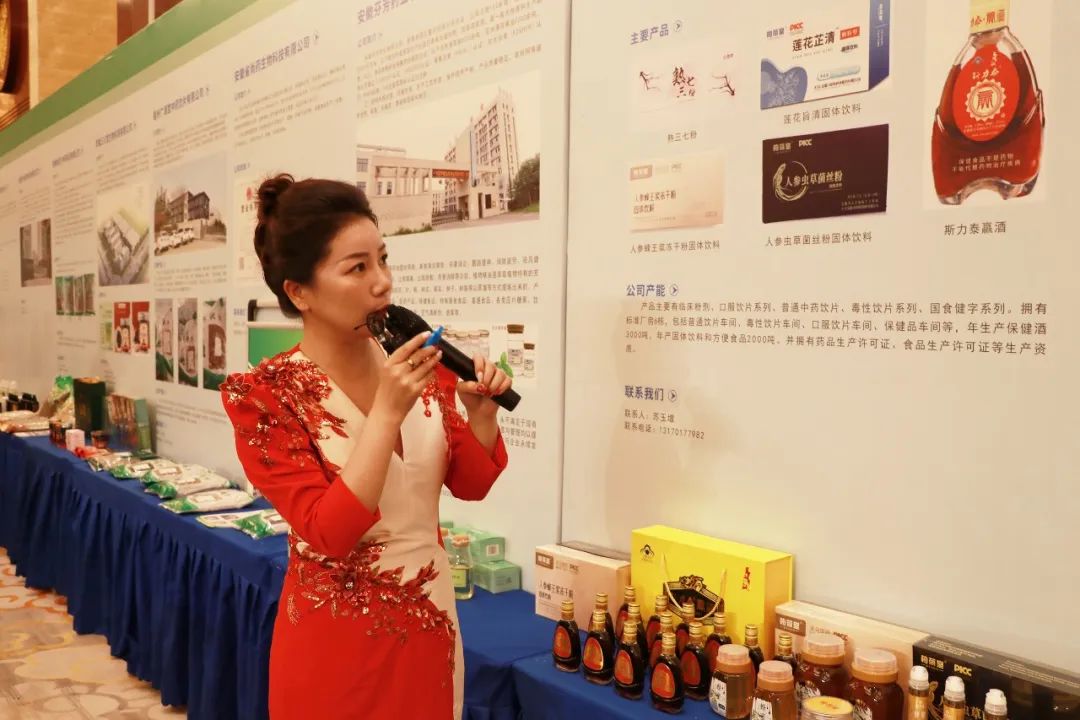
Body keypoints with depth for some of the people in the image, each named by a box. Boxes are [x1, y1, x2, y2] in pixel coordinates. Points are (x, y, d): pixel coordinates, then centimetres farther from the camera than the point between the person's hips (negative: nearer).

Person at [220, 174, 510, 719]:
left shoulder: (419, 364, -3)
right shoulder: (265, 395, -15)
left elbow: (469, 484, 4)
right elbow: (329, 534, -22)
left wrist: (481, 414, -14)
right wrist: (387, 412, -28)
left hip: (431, 619, 5)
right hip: (337, 637, -4)